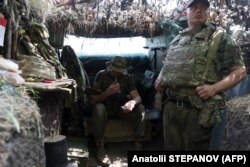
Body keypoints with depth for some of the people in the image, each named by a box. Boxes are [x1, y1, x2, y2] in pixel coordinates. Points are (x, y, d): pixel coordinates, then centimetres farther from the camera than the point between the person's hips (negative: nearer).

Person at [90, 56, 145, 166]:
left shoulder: (127, 77, -3)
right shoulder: (101, 75, -10)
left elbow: (138, 97, -12)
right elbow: (93, 100, -15)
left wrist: (132, 102, -37)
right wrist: (108, 92, -32)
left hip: (121, 109, 2)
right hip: (105, 109, -2)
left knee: (140, 108, -23)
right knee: (98, 108, -36)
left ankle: (138, 146, -19)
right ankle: (100, 149, -30)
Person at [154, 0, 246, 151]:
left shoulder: (219, 38, 1)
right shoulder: (176, 40, 16)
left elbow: (239, 71, -3)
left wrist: (214, 88, -18)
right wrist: (159, 80, 6)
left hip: (198, 110, -5)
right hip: (170, 107, 5)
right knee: (171, 147, 16)